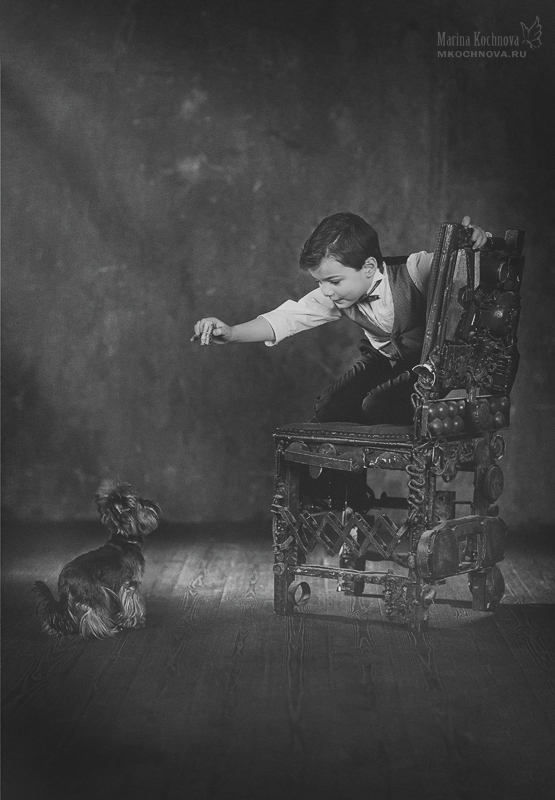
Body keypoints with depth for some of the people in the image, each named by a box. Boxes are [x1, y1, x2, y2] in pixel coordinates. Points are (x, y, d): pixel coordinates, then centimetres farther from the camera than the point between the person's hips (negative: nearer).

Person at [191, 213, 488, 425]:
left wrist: (474, 237, -57)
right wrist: (230, 333, -27)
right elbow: (288, 318, -15)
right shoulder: (333, 296, -15)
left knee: (377, 407, -27)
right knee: (329, 409, -7)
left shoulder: (414, 272, -30)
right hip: (383, 360, 6)